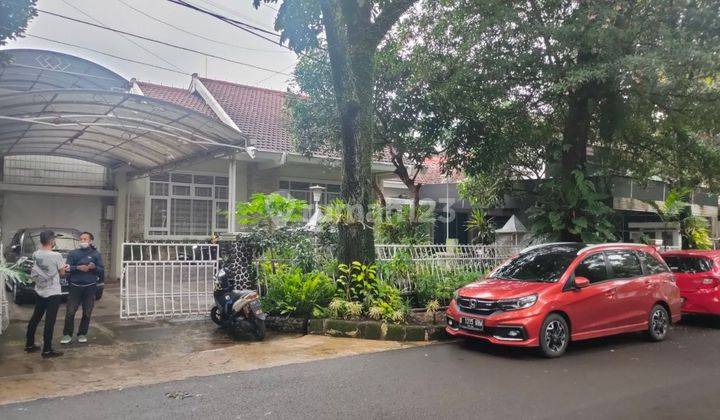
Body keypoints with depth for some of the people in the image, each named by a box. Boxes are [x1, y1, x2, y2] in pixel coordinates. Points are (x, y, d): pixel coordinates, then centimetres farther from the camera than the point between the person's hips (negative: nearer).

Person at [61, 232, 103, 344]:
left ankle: (82, 334, 18)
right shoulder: (73, 253, 8)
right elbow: (68, 267, 0)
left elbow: (102, 270, 3)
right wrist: (78, 268, -17)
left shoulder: (96, 254, 6)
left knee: (87, 313, 6)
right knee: (70, 312, -4)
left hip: (90, 287, 0)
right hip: (75, 286, 0)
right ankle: (67, 334, 8)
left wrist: (94, 267, -17)